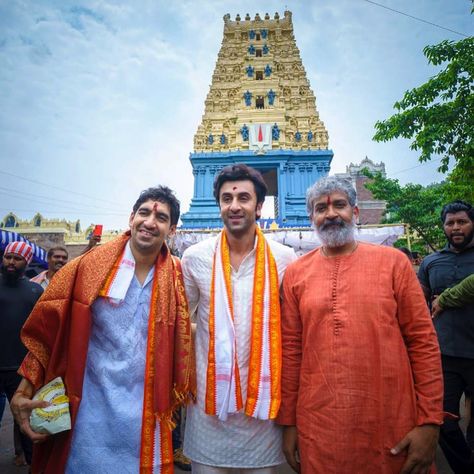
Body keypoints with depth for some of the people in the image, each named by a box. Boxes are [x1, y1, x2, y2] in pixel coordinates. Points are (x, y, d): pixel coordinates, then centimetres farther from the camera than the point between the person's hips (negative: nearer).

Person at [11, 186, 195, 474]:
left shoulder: (175, 277, -3)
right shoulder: (90, 266, -8)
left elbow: (180, 344, 6)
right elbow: (47, 330, -3)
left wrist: (176, 397, 5)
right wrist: (24, 391, -7)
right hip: (90, 414, -1)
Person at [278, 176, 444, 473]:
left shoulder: (393, 261, -3)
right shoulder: (296, 273, 0)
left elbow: (423, 342, -2)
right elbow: (291, 350, 1)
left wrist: (430, 421, -5)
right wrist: (288, 422, 3)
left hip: (393, 426, 0)